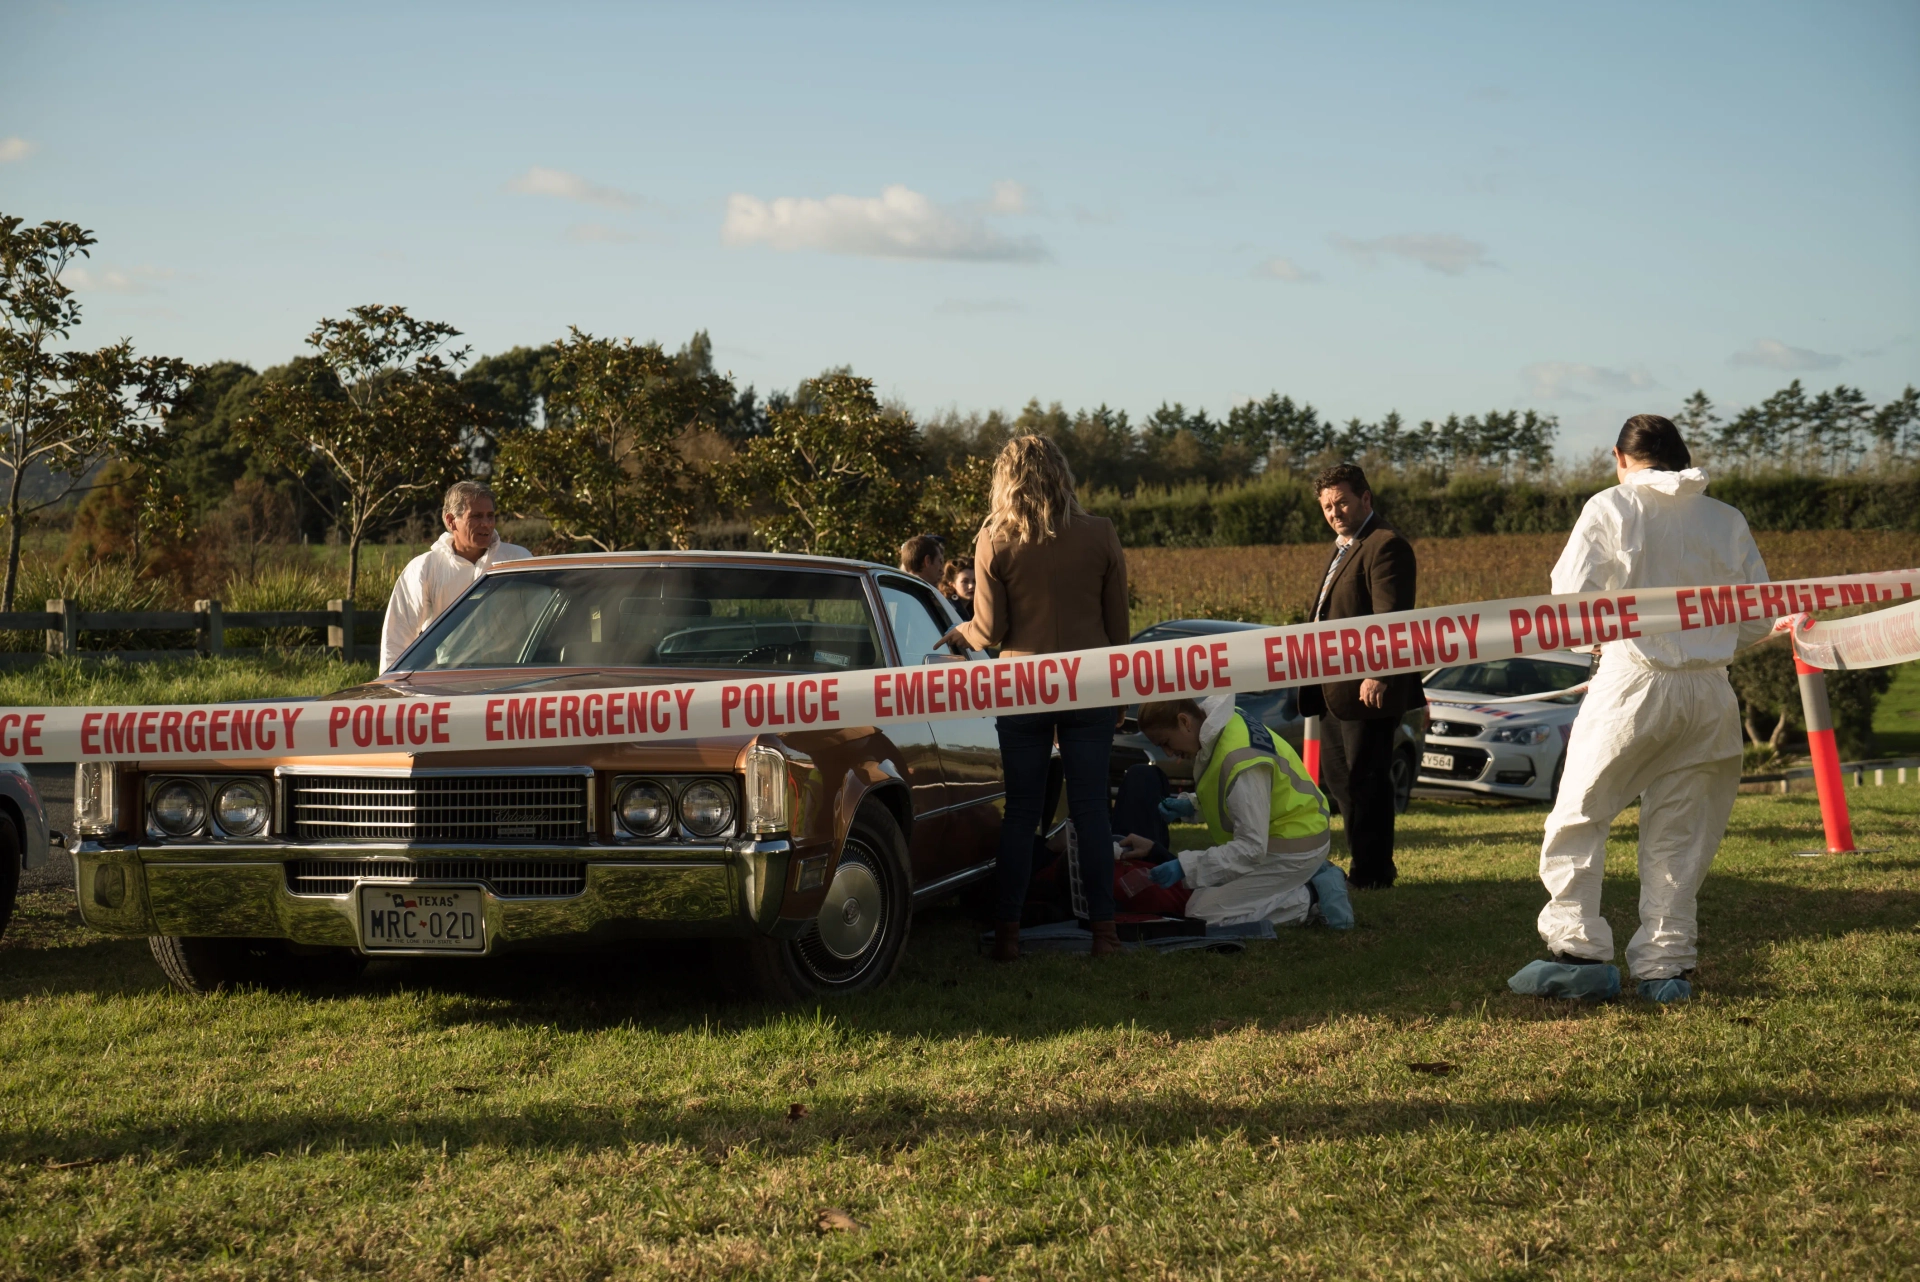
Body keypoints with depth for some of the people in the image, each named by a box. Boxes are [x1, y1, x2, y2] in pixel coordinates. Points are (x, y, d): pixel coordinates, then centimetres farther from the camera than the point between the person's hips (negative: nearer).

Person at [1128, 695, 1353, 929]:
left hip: (1293, 849, -10)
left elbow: (1251, 848, -29)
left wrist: (1186, 867, -28)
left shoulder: (1240, 759, -31)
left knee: (1203, 913, -13)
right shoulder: (1217, 732, -2)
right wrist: (1191, 806, 0)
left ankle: (1309, 895, -6)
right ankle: (1313, 879, 10)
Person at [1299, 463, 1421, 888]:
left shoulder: (1386, 546, -11)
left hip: (1367, 690, -11)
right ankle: (1366, 865, 23)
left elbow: (1391, 617, -20)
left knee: (1366, 780, -5)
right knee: (1337, 778, 14)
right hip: (1335, 692, 11)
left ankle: (1372, 872, 2)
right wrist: (1317, 681, 19)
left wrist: (1377, 675, -27)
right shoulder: (1343, 549, 22)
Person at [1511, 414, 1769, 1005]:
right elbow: (1759, 617, 10)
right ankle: (1666, 965, 10)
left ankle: (1580, 952, -3)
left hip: (1633, 683, -4)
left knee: (1578, 819, 5)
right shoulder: (1727, 521, 9)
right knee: (1678, 834, 10)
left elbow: (1570, 597, -6)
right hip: (1710, 693, 4)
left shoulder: (1611, 507, 0)